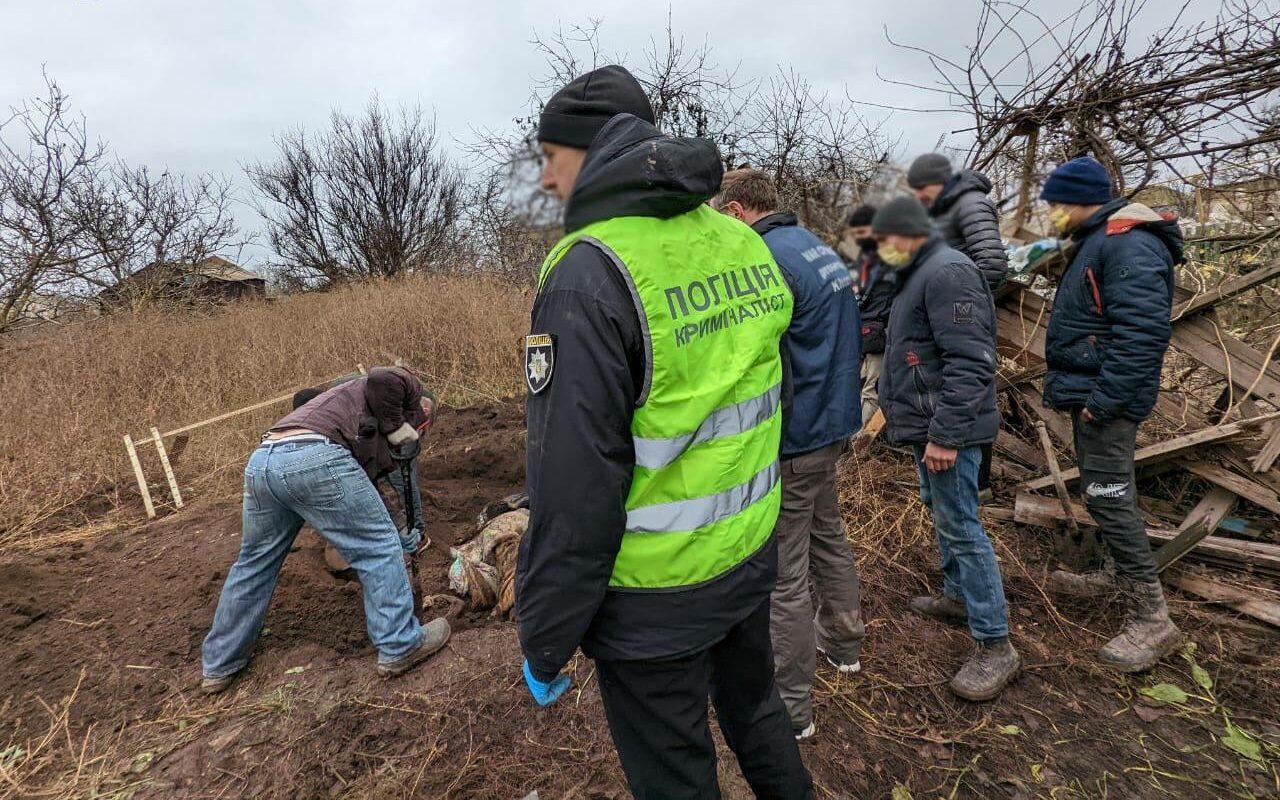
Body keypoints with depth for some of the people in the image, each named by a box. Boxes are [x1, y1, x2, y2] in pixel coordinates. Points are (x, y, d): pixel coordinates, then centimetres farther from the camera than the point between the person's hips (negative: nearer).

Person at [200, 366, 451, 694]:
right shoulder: (405, 385, 19)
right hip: (314, 458, -9)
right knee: (378, 546, 5)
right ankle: (400, 645, 12)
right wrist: (395, 426, 6)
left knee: (254, 562, 24)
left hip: (260, 461, 9)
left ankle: (219, 665, 39)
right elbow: (383, 378, -8)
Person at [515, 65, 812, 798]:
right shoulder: (747, 244, 1)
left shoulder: (591, 272, -22)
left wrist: (545, 637, -11)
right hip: (751, 559, 7)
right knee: (757, 710, 30)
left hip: (656, 598, -6)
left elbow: (574, 482, -23)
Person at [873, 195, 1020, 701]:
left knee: (960, 526, -6)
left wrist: (945, 434, -26)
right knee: (941, 512, 22)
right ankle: (958, 597, 39)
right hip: (927, 424, 11)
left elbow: (969, 362, -25)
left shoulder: (946, 272, -17)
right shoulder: (918, 275, 17)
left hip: (946, 430, -11)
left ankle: (994, 646, 5)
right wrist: (907, 417, 21)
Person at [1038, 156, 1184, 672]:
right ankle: (1117, 577, 33)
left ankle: (1152, 619, -1)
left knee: (1109, 497, -9)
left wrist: (1103, 399, -25)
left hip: (1106, 399, -11)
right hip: (1089, 392, 11)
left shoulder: (1128, 243, -17)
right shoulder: (1098, 241, 16)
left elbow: (1142, 331, -26)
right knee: (1102, 494, 18)